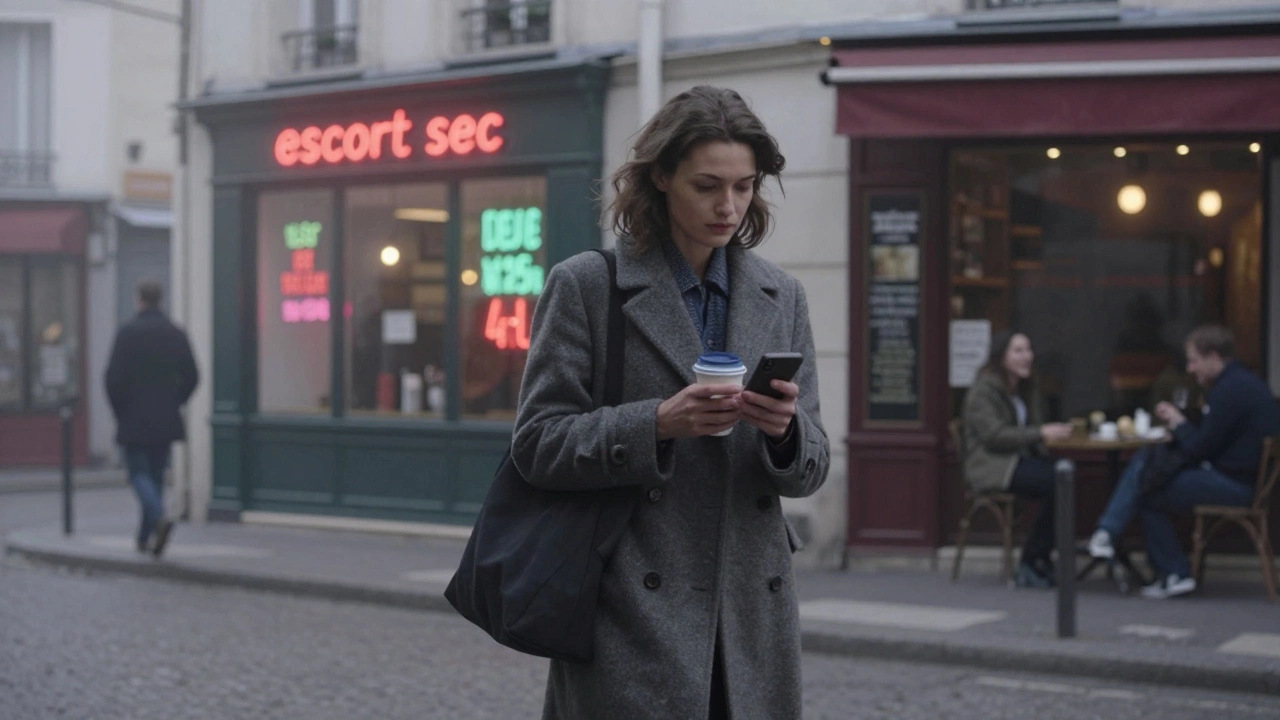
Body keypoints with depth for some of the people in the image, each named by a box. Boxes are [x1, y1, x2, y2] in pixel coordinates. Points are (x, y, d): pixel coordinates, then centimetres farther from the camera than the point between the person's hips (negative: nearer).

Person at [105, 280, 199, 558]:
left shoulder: (128, 332, -10)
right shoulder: (176, 334, 3)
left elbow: (114, 376, -12)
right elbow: (191, 376, 4)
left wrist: (119, 410, 1)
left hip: (134, 419, -4)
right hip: (165, 420, 4)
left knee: (139, 473, 1)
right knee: (156, 473, 12)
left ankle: (160, 518, -25)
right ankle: (146, 536, 17)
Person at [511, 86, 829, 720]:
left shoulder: (782, 298, 11)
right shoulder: (586, 286, -1)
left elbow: (809, 472, 10)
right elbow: (536, 444, -5)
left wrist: (785, 428, -13)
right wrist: (658, 423, -19)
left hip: (752, 620, 4)